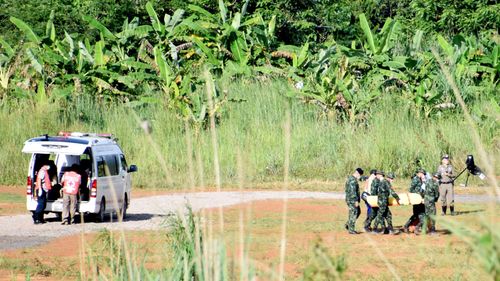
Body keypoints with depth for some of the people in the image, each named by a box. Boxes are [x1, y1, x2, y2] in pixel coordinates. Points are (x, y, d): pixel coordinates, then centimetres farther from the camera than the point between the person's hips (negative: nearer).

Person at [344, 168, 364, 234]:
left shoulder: (350, 178, 15)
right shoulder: (353, 180, -18)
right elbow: (353, 191, -23)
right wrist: (356, 201, -23)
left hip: (352, 200, 10)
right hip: (352, 200, -10)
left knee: (357, 212, 18)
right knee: (353, 214, -5)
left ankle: (348, 224, 21)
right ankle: (351, 230, -2)